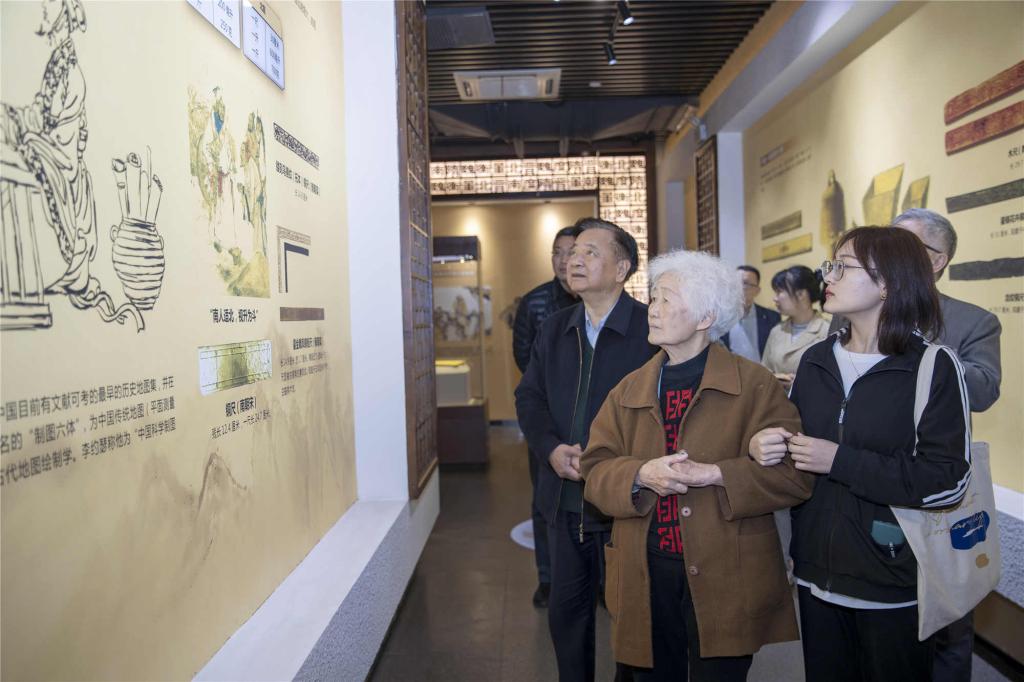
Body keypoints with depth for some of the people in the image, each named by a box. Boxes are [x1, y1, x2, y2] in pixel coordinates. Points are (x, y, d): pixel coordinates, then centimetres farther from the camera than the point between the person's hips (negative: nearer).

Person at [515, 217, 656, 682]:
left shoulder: (651, 329, -11)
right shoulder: (554, 329, 9)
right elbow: (529, 396, 8)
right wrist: (552, 450, -10)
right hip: (564, 499, 5)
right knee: (565, 608, 18)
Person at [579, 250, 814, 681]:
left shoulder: (755, 386, -4)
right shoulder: (629, 390, 8)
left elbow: (793, 475, -10)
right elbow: (595, 470, 2)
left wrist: (712, 474, -21)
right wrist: (641, 475, -18)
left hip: (725, 580, -3)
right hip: (645, 577, 4)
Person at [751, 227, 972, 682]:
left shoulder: (934, 367, -11)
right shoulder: (815, 360, 4)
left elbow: (948, 481, -18)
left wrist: (840, 461, -21)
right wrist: (761, 448, -10)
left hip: (893, 586, -4)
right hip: (816, 573, 5)